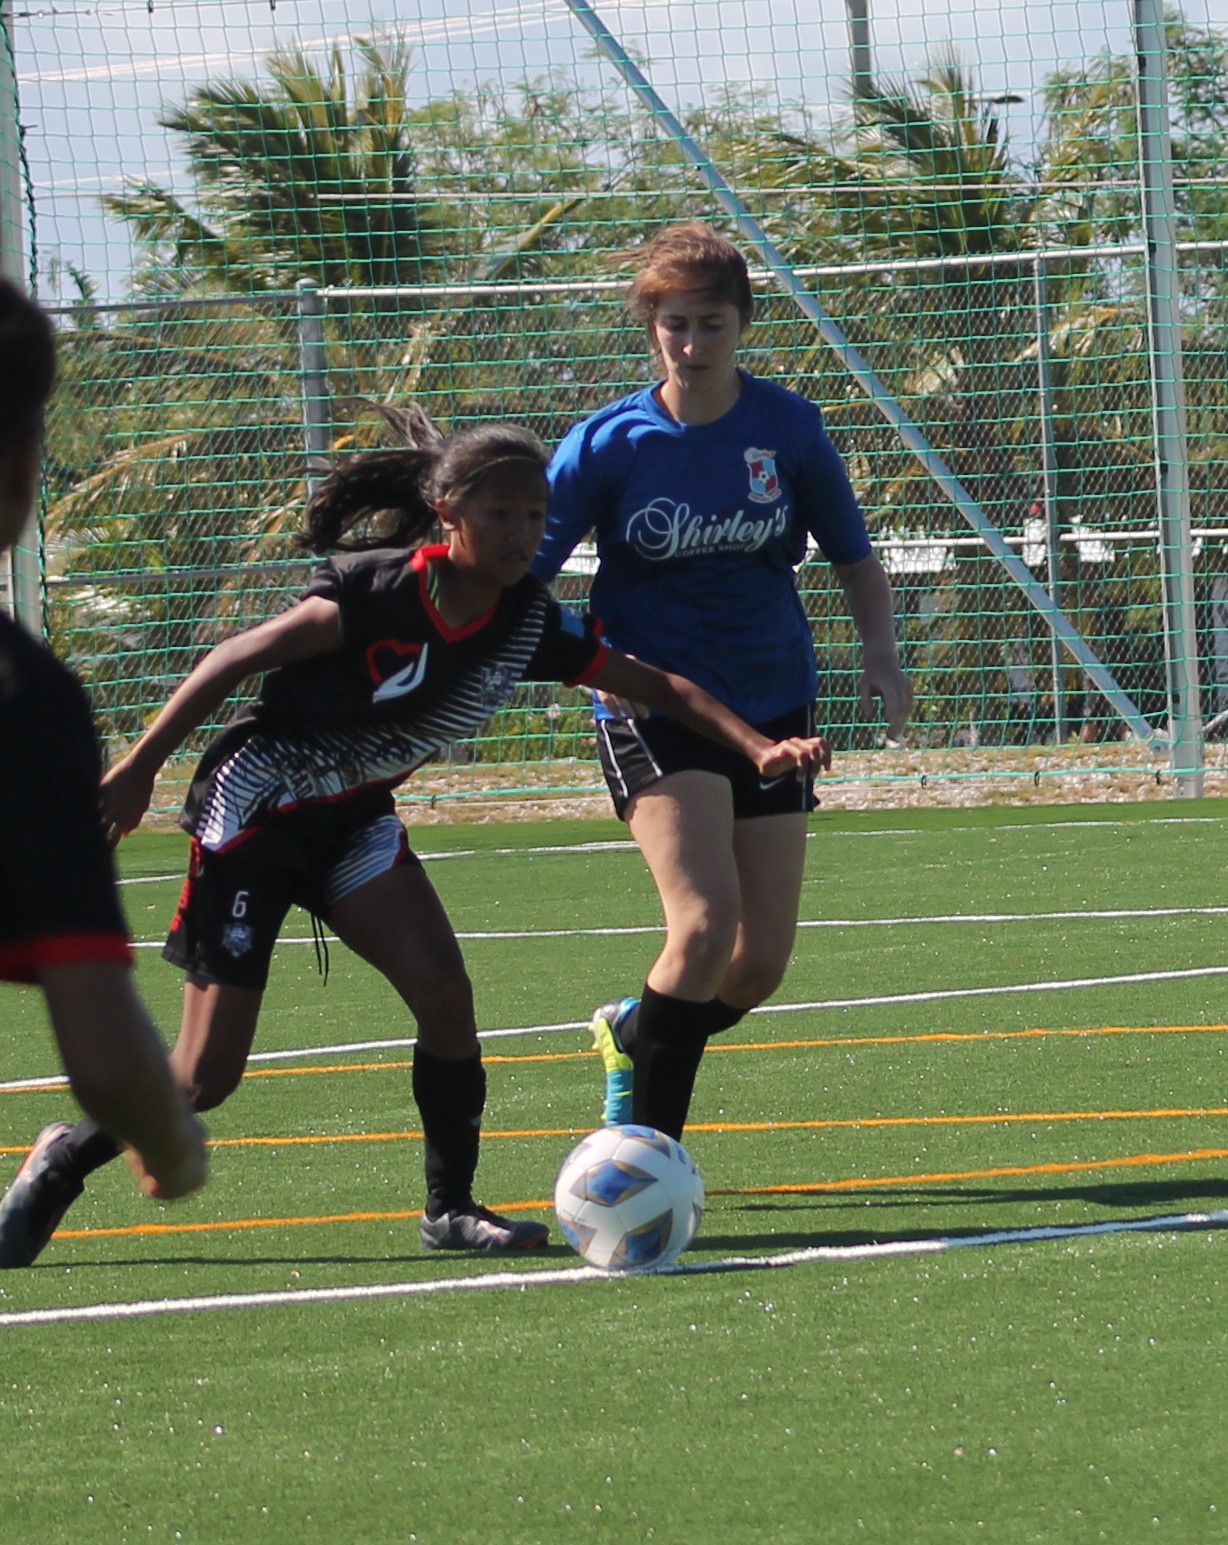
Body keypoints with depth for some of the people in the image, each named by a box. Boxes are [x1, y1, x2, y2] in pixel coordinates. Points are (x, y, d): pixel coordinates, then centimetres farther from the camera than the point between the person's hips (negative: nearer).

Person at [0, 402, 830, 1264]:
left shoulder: (530, 623, -7)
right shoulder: (377, 592, -25)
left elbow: (659, 686, -2)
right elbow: (235, 661, -20)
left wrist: (758, 746, -17)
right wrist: (137, 771, -17)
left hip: (353, 821, 6)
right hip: (252, 808, -6)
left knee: (443, 991, -14)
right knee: (207, 1077, -7)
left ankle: (452, 1208, 1)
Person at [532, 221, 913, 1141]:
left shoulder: (787, 426, -2)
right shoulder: (610, 444, -7)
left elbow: (852, 553, 10)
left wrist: (881, 653, -5)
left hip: (772, 708, 3)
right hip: (655, 709, -3)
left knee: (762, 963, 3)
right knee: (705, 921, -23)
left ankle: (633, 1034, 34)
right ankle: (648, 1144, -11)